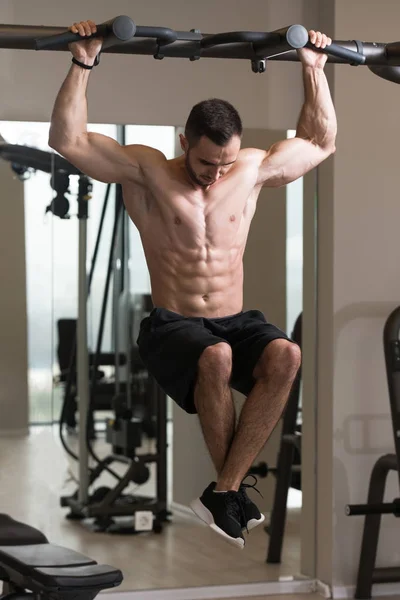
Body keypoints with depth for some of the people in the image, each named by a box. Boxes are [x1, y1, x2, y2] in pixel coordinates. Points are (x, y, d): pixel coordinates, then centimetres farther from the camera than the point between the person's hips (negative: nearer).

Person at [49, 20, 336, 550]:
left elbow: (320, 141, 22)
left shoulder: (252, 169, 9)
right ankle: (236, 488, -18)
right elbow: (67, 140, -8)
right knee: (215, 358, -40)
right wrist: (83, 64, -13)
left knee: (285, 355, -33)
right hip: (172, 326, -3)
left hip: (236, 323, 3)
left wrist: (314, 69, 16)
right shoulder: (146, 170, -1)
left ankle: (224, 492, -28)